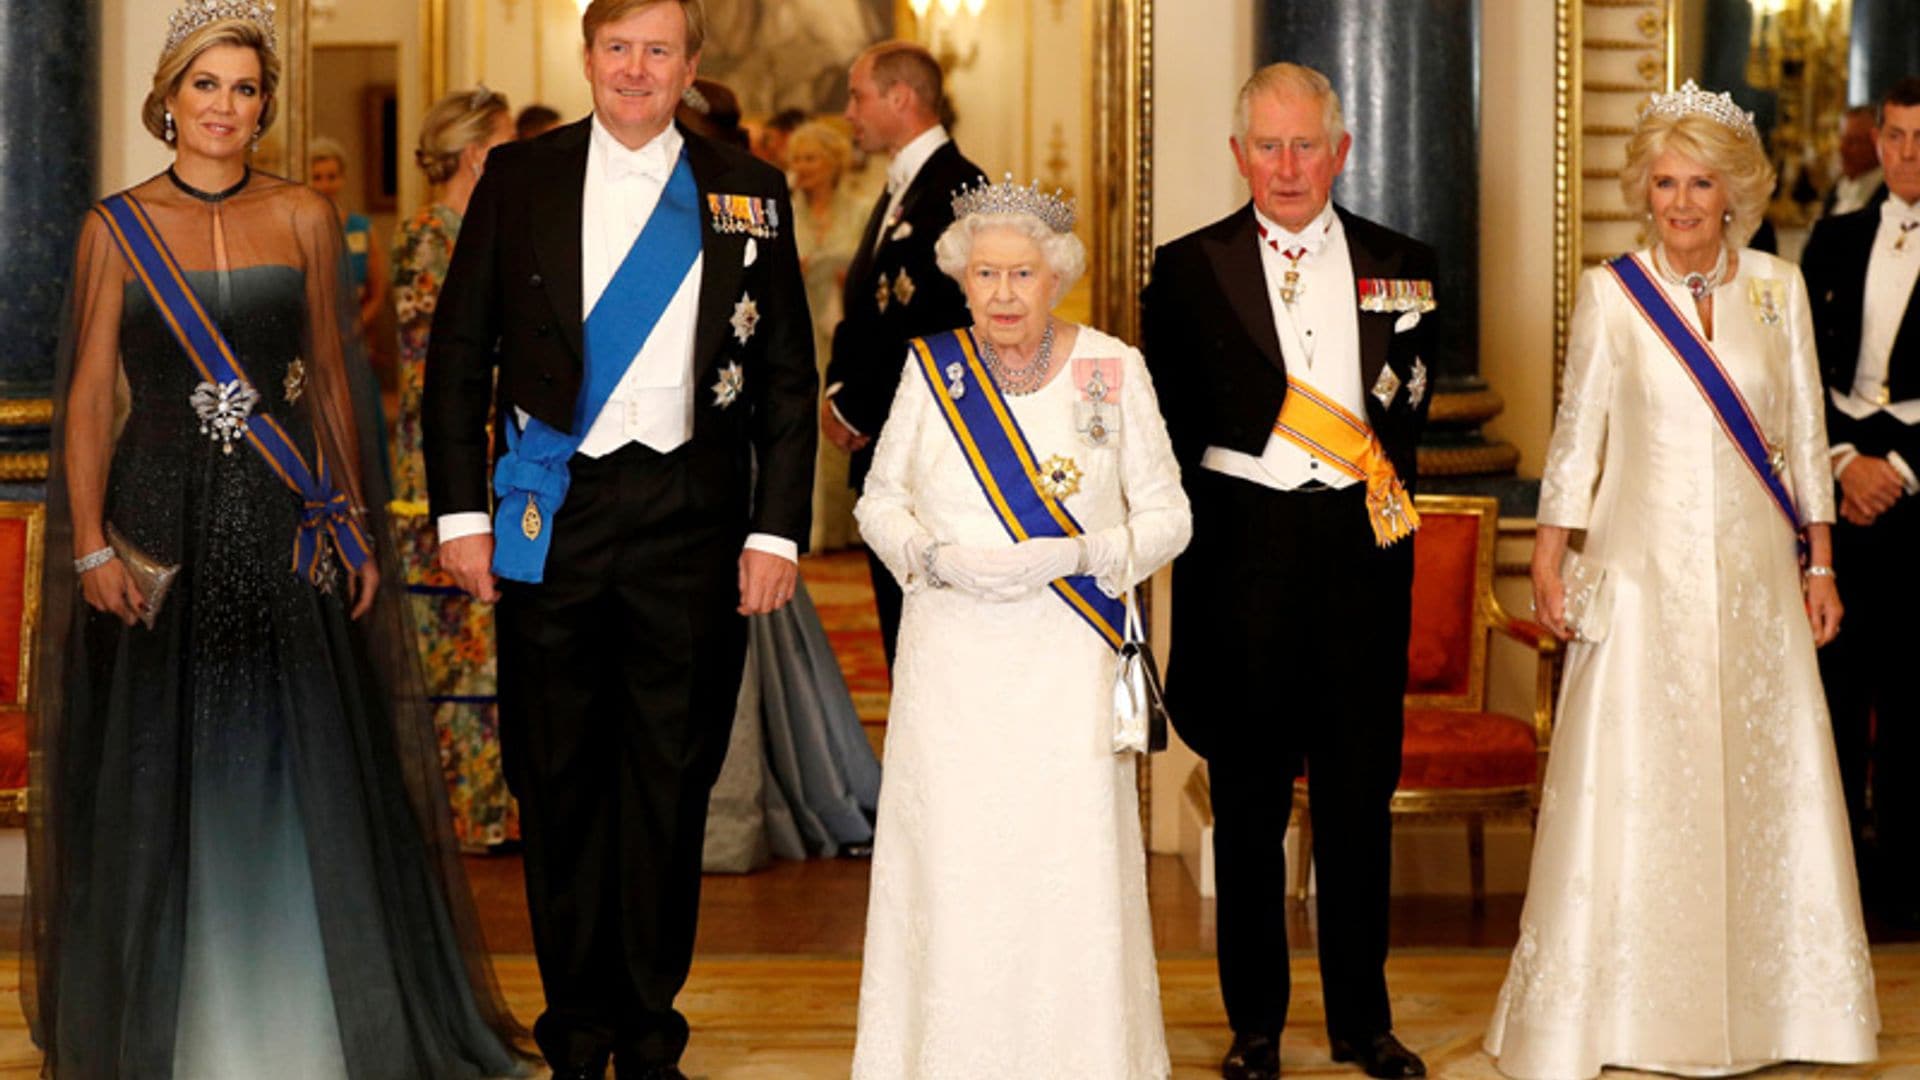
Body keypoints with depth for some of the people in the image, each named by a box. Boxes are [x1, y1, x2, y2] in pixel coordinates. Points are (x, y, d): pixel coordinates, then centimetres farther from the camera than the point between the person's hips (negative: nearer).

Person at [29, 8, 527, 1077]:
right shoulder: (117, 227, 2)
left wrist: (356, 524, 2)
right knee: (161, 778, 6)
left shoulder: (305, 217, 6)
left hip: (285, 521, 1)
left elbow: (333, 380, 8)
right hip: (161, 522, -1)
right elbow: (90, 398, 1)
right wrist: (89, 545, -7)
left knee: (309, 772, 3)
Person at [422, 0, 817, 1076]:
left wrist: (778, 531, -2)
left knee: (672, 780, 6)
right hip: (551, 514, 0)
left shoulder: (749, 194, 5)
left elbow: (788, 379, 6)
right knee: (559, 781, 7)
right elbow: (460, 354, 6)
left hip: (691, 518, 0)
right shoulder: (519, 178, 5)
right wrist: (463, 511, -2)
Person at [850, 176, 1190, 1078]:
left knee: (1073, 863, -3)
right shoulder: (930, 369, 5)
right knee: (951, 866, 0)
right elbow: (879, 502, 13)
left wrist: (1073, 557, -13)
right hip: (952, 659, 1)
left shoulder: (1113, 371, 0)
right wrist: (936, 558, -8)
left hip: (1068, 663, -1)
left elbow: (1167, 516, 3)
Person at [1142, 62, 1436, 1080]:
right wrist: (1183, 527, -2)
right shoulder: (1189, 269, 3)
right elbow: (1169, 423, 4)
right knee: (1249, 796, 6)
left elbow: (1411, 406, 11)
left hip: (1362, 545, 1)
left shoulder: (1400, 267, 8)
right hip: (1242, 546, -1)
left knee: (1361, 792, 7)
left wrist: (1382, 484, -1)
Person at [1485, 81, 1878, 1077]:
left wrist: (1820, 564, 8)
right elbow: (1577, 433, 3)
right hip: (1642, 573, -2)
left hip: (1755, 574, 2)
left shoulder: (1778, 287, 5)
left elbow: (1804, 435, 9)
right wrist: (1548, 563, -2)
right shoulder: (1610, 292, 0)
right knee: (1627, 785, -2)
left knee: (1763, 786, 5)